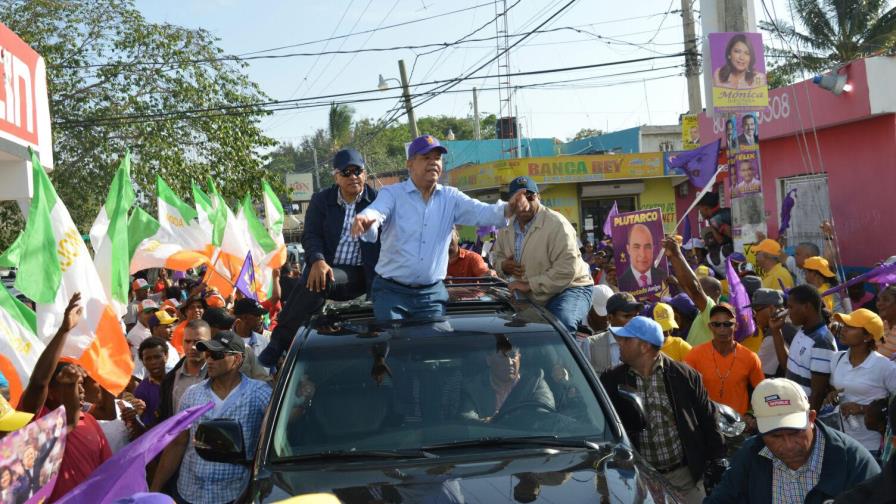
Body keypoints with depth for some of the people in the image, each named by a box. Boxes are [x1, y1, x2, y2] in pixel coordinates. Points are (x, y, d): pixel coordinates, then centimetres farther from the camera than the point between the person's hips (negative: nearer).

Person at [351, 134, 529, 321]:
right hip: (392, 291, -2)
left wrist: (508, 209, -31)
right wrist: (365, 221, -50)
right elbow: (375, 212, -24)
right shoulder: (392, 194, -4)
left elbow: (481, 212, -9)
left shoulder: (450, 197, 4)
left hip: (432, 293, 3)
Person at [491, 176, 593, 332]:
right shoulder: (506, 228, 2)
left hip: (569, 287, -7)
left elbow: (566, 270, -28)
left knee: (561, 323, -35)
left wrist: (530, 285, -27)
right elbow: (499, 256, 18)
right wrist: (503, 265, -7)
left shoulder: (556, 224, -21)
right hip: (533, 297, 7)